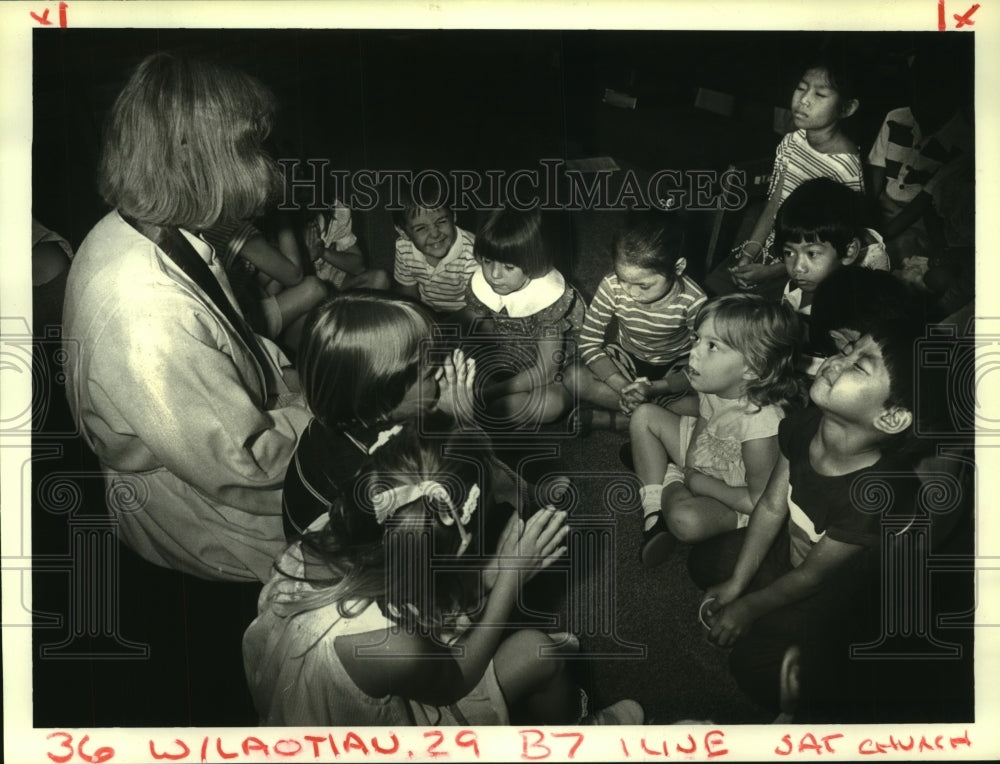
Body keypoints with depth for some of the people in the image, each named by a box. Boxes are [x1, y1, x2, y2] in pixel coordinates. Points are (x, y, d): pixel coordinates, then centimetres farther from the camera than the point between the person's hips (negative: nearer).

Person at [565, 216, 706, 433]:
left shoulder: (693, 302, -28)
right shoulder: (612, 287, -25)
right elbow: (589, 343, -17)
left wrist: (653, 388, -34)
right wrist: (623, 387, -29)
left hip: (675, 369, -1)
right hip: (626, 358, 1)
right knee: (574, 379, -26)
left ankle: (596, 418, -22)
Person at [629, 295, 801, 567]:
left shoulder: (760, 425, -40)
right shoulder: (717, 384, -18)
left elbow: (762, 503, -30)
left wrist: (697, 481, -22)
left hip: (732, 497, -8)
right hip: (700, 459, 8)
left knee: (686, 519, -36)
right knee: (644, 415, 2)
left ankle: (671, 485, 0)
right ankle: (654, 511, 2)